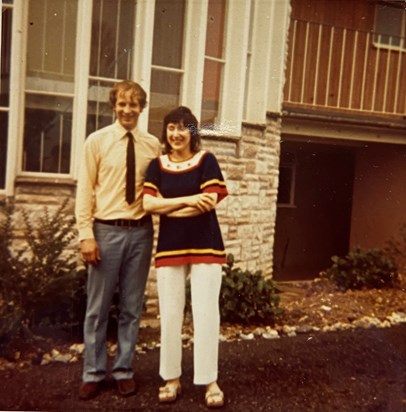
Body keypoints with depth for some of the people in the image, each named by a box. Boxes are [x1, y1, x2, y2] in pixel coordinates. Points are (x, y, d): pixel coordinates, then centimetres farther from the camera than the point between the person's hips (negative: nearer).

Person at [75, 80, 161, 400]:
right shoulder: (97, 141, 0)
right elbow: (85, 190, -2)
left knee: (132, 307, 11)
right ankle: (93, 373, 22)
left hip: (141, 231, 2)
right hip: (107, 230, -2)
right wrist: (86, 235, -9)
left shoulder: (153, 145, 5)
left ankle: (124, 370, 26)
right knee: (98, 306, 6)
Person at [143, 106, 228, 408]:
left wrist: (167, 207, -7)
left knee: (206, 314, 0)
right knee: (170, 315, 7)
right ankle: (172, 378, 20)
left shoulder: (206, 161, 0)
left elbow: (209, 202, -12)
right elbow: (147, 204, -4)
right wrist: (187, 200, -14)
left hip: (205, 246, -2)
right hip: (169, 247, 3)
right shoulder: (157, 165, 7)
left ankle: (210, 381, 12)